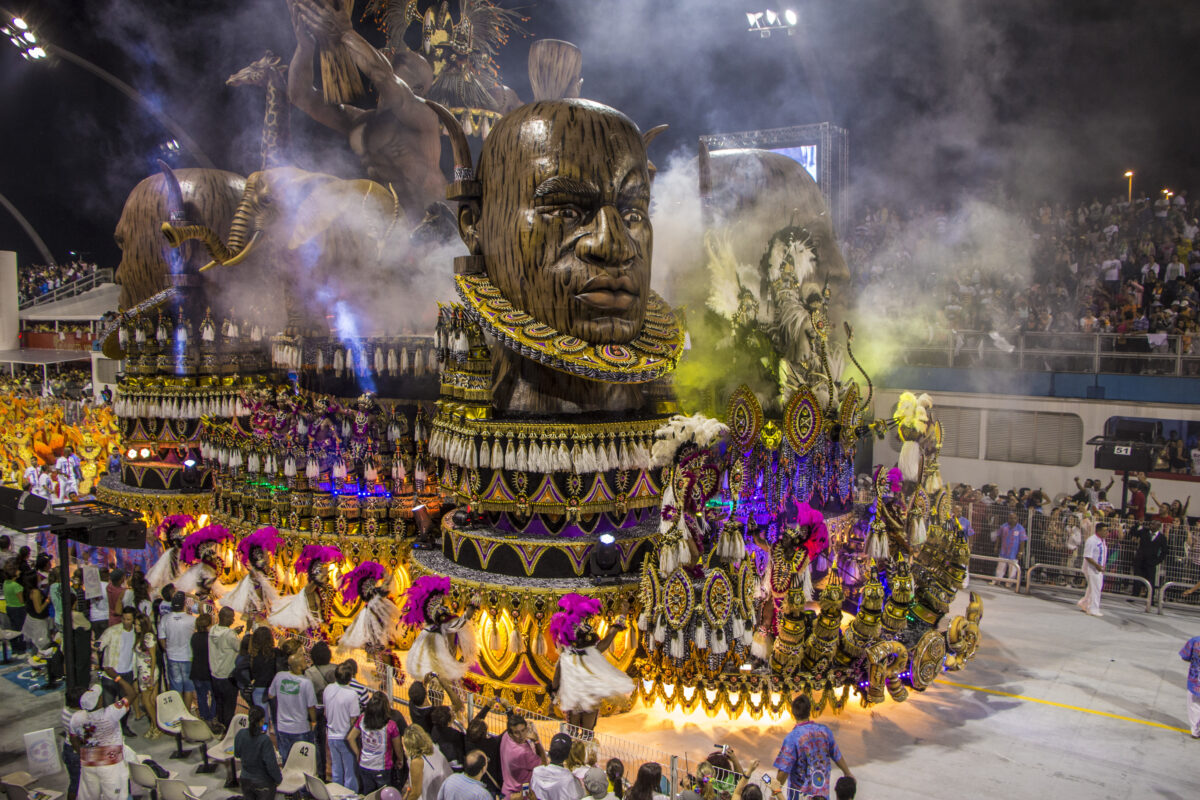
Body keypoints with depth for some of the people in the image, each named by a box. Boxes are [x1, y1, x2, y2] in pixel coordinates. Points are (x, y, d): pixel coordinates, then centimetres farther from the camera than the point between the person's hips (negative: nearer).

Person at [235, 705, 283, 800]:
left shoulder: (240, 734, -13)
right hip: (264, 783, -5)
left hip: (246, 780, 5)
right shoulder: (264, 740, -28)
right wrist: (279, 779, -6)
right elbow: (271, 764, -22)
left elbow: (237, 755, 5)